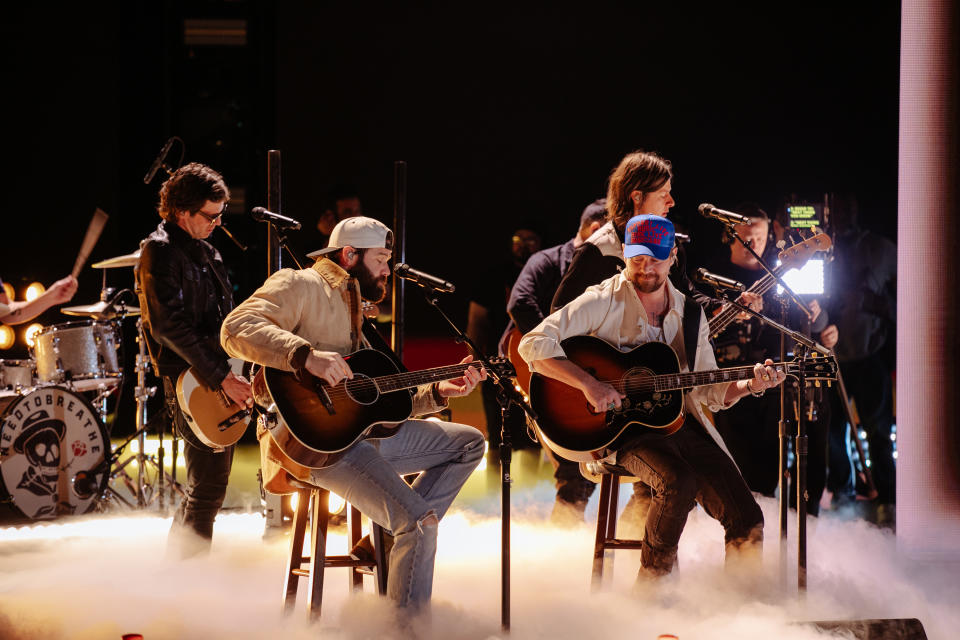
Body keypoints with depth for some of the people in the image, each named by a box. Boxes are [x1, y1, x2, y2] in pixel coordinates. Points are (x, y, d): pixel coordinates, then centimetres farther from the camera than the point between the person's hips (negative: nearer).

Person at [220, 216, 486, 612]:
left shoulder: (353, 313, 27)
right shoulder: (302, 286, -2)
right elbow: (236, 329, -21)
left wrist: (439, 391, 12)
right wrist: (308, 356, -32)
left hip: (362, 429, 10)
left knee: (469, 442, 13)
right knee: (420, 522, -24)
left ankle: (388, 538, 3)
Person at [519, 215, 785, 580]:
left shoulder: (689, 314, 12)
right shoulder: (604, 301, -4)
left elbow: (710, 392, 15)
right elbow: (534, 345, -15)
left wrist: (748, 386, -5)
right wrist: (588, 384, -25)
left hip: (679, 423, 5)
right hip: (622, 429, -5)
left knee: (747, 522, -11)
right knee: (679, 481, -34)